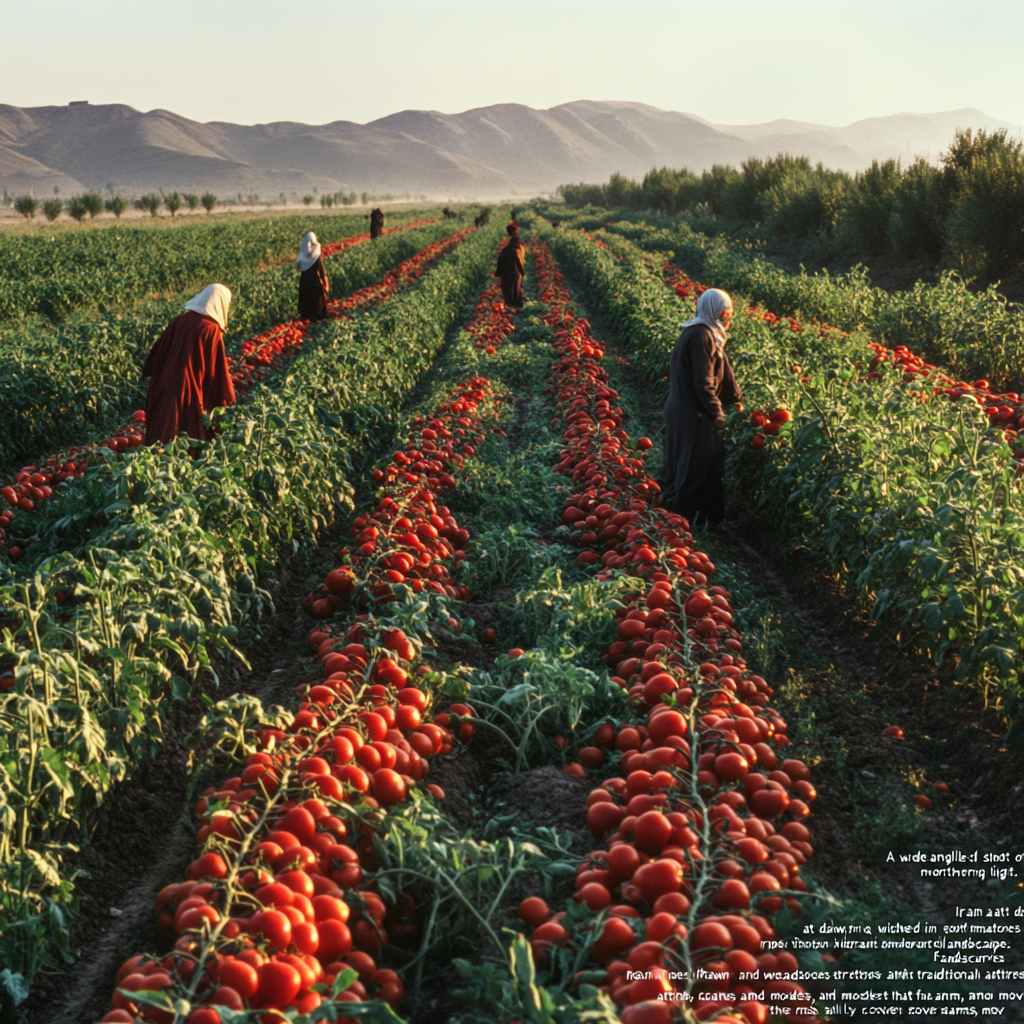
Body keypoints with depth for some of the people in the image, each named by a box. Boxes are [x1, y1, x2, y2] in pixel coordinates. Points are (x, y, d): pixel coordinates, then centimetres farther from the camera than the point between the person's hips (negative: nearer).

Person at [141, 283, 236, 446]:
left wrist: (148, 371, 24)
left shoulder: (179, 321, 5)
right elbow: (217, 367, -11)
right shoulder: (212, 330, -11)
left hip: (164, 390, 6)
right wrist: (225, 398, -3)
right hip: (189, 393, -6)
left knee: (160, 438, 17)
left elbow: (158, 350, 11)